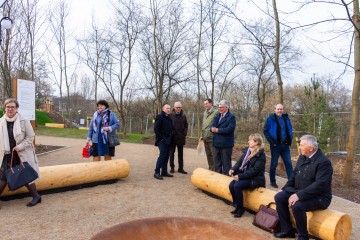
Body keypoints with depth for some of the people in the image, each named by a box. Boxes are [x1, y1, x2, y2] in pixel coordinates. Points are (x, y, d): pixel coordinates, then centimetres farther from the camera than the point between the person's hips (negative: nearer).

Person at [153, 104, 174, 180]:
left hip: (168, 140, 8)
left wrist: (170, 137, 13)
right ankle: (157, 172, -6)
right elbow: (156, 128, -15)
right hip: (162, 140, -8)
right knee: (162, 155, -12)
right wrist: (160, 137, -15)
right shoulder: (160, 117, -9)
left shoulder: (169, 118, 17)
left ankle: (164, 172, 19)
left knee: (166, 155, 10)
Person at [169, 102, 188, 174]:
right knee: (172, 152, 6)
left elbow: (186, 126, 11)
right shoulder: (170, 115, -3)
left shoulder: (183, 116, 7)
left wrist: (184, 134, 0)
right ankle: (172, 167, 16)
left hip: (181, 137, 3)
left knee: (180, 153, 8)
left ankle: (180, 168, 15)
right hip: (172, 137, -2)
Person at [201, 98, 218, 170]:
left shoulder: (216, 112, -10)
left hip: (212, 138, -8)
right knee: (208, 154, 15)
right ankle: (210, 169, 26)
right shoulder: (205, 113, 15)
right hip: (205, 138, 8)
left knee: (214, 155, -4)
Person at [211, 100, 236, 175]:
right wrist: (213, 129, -14)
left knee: (226, 163, 2)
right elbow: (213, 126, 10)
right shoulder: (217, 116, 16)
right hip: (217, 143, 7)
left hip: (226, 144, -7)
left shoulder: (231, 117, -8)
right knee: (217, 162, 15)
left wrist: (217, 130, -16)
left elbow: (230, 129, -20)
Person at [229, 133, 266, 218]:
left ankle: (240, 208, -8)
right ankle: (237, 206, 2)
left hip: (255, 179, -7)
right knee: (231, 185, -17)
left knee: (237, 186, -27)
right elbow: (240, 162, 9)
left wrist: (240, 176, -24)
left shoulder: (261, 155, -14)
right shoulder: (247, 150, 8)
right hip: (244, 175, 7)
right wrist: (233, 169, -11)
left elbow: (254, 170, -21)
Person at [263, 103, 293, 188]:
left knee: (288, 163, 6)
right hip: (275, 145, -4)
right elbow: (265, 131, -7)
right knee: (274, 164, 6)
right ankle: (272, 181, 19)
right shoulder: (271, 118, -6)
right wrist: (271, 142, -12)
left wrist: (290, 140, 5)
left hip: (285, 145, 4)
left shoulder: (286, 118, 7)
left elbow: (290, 129, 17)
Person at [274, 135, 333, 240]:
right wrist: (285, 189, 3)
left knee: (297, 206, -32)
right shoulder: (302, 157, 6)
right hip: (299, 192, 9)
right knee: (279, 197, -5)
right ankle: (287, 230, 6)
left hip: (318, 197, -8)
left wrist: (299, 195, -32)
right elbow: (294, 175, 14)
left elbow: (319, 184, -29)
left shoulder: (323, 162, -21)